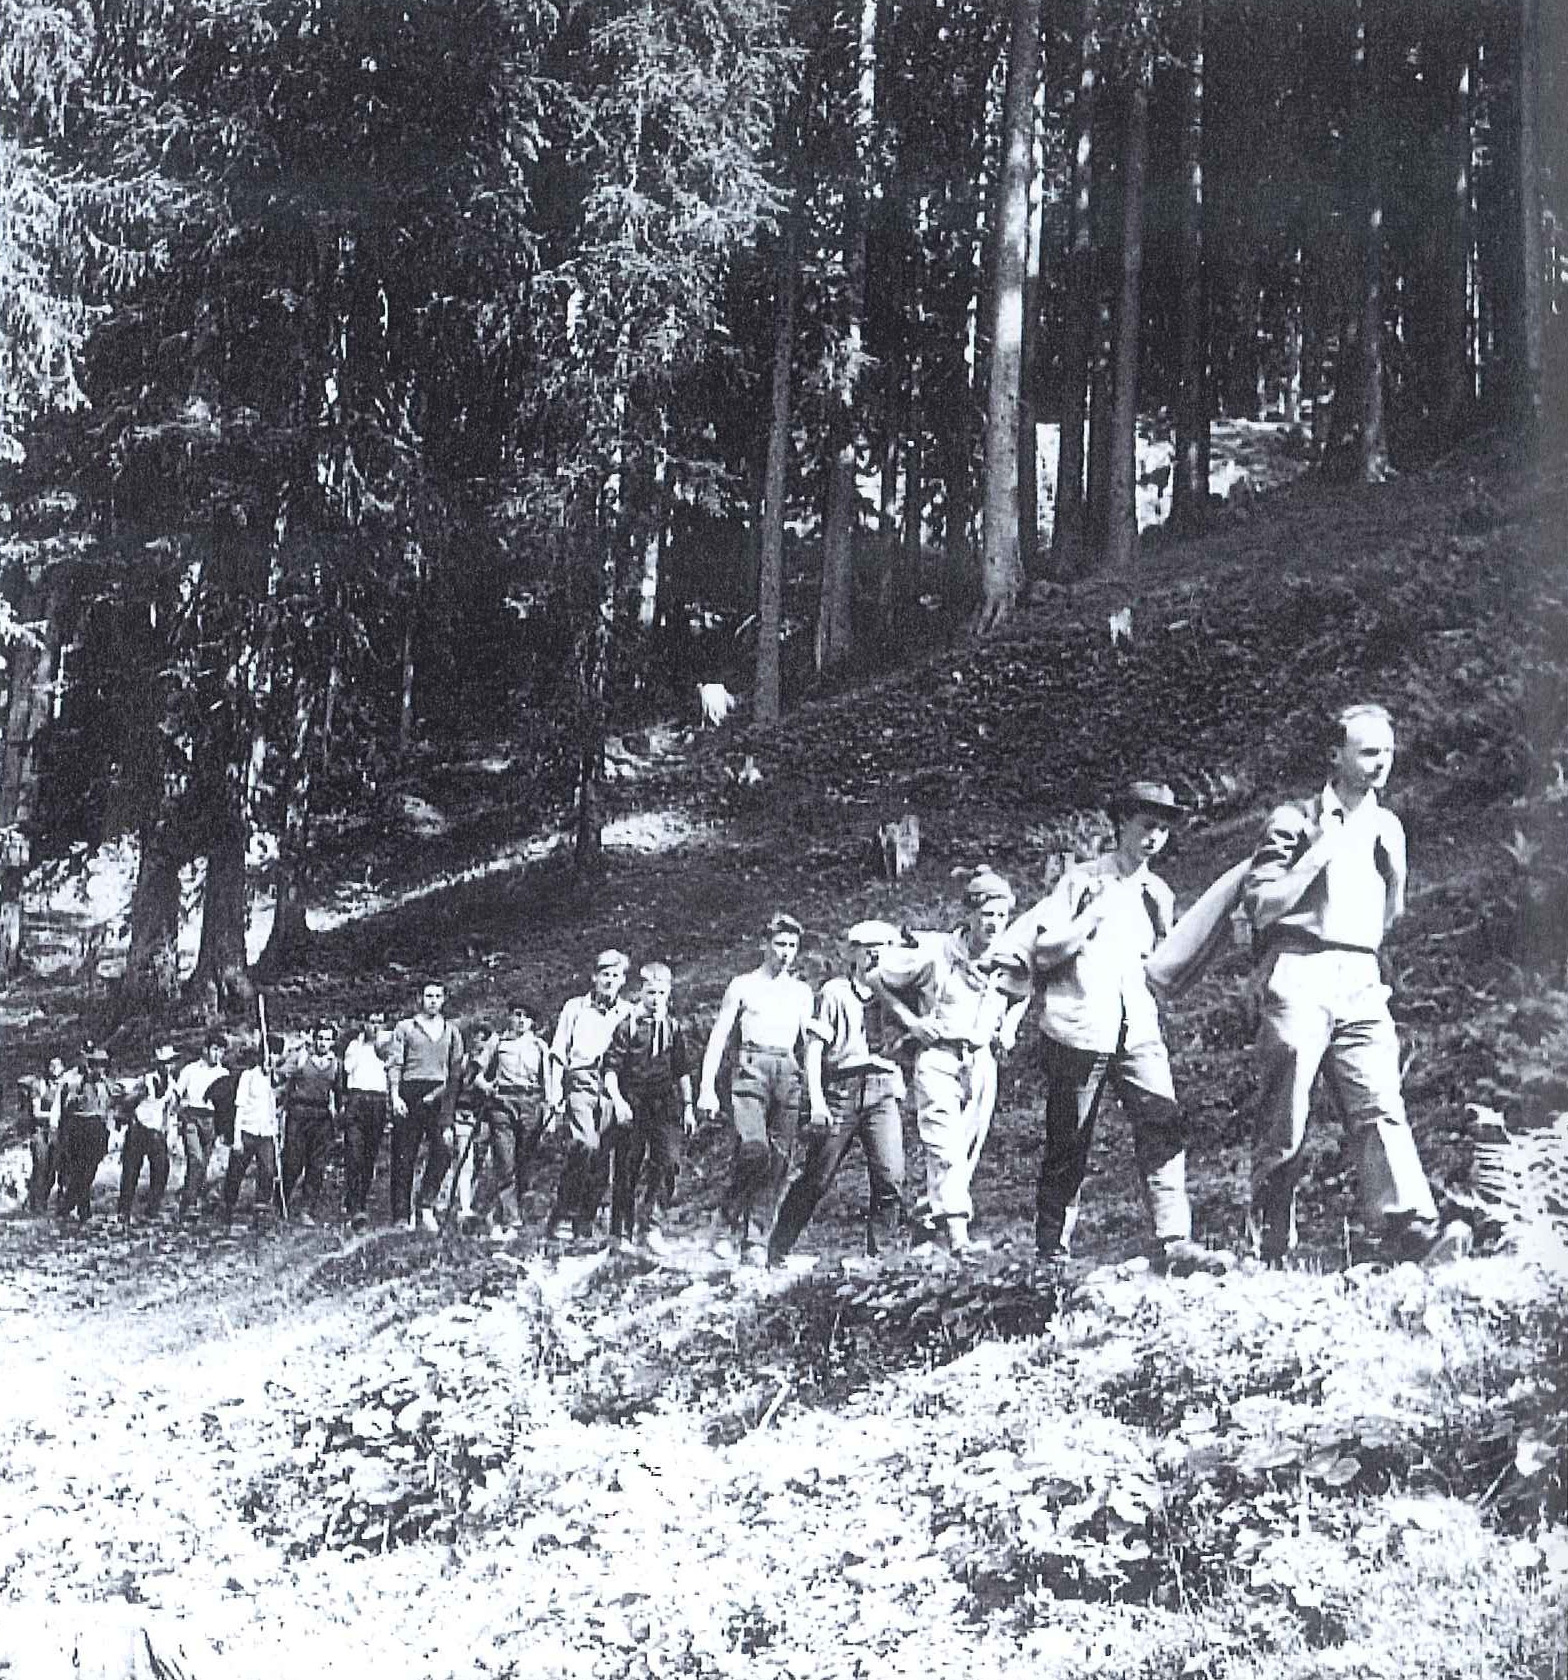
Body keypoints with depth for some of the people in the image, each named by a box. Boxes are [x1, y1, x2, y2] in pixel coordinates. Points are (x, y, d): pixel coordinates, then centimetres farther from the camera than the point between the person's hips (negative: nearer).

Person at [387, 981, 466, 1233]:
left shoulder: (451, 1032, 17)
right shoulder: (405, 1027, 9)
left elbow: (457, 1071, 16)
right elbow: (394, 1064, 3)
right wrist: (395, 1096, -9)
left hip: (440, 1096, 2)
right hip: (410, 1093, -2)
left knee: (443, 1151, -14)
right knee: (404, 1157, -3)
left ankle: (426, 1205, -6)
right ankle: (402, 1215, 1)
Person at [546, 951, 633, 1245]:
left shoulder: (629, 1013, 15)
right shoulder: (575, 1008, 14)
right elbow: (559, 1054, 13)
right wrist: (554, 1095, 4)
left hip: (614, 1088, 2)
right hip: (581, 1085, -2)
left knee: (603, 1159, -3)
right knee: (585, 1145, -23)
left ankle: (585, 1224, 8)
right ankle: (561, 1220, -19)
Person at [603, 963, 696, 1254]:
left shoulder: (674, 1028, 11)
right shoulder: (627, 1026, -1)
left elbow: (683, 1071, 19)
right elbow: (610, 1069, -4)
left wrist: (688, 1107, 16)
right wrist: (618, 1101, -17)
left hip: (666, 1105, 3)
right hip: (632, 1106, -3)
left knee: (669, 1162, -11)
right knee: (627, 1169, 1)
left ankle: (650, 1224, -4)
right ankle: (621, 1233, 9)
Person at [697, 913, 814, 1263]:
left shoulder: (801, 991, 19)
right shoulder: (743, 985, 9)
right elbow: (718, 1037, 6)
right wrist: (708, 1087, -4)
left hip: (788, 1073, 4)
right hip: (751, 1068, -4)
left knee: (778, 1159, -4)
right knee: (754, 1150, -21)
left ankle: (757, 1240, -1)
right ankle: (728, 1228, -9)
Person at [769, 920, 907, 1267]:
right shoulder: (835, 992, 4)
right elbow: (814, 1048, 0)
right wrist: (816, 1099, -9)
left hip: (883, 1092, 3)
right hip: (841, 1092, -3)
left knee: (891, 1178, -10)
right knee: (816, 1178, 0)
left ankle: (879, 1257, 0)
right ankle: (775, 1252, 11)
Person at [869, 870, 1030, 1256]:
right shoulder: (933, 953, -14)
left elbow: (1022, 997, 26)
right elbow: (876, 979, -2)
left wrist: (1009, 1028, 10)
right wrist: (909, 1019, -7)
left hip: (982, 1061, 5)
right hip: (938, 1056, -5)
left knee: (969, 1148, 8)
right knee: (945, 1142, -18)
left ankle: (934, 1213, 22)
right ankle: (956, 1225, -26)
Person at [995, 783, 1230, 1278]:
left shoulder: (1159, 894, 17)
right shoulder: (1080, 880, 2)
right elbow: (1044, 952, -5)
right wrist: (1095, 913, -10)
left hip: (1139, 1033, 4)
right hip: (1078, 1030, -4)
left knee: (1164, 1128, -13)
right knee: (1068, 1144, 1)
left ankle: (1174, 1243, -16)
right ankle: (1051, 1248, 12)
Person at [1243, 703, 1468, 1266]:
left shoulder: (1387, 826, 20)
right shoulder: (1295, 819, 3)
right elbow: (1259, 905, -5)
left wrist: (1395, 866, 7)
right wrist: (1321, 853, -10)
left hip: (1361, 982, 4)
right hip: (1299, 976, -4)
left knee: (1381, 1107, -13)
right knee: (1283, 1123, -4)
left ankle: (1411, 1231, -27)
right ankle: (1267, 1251, 3)